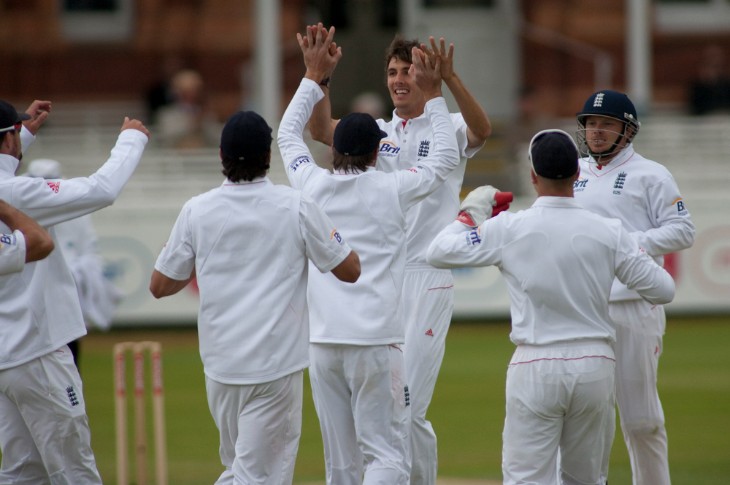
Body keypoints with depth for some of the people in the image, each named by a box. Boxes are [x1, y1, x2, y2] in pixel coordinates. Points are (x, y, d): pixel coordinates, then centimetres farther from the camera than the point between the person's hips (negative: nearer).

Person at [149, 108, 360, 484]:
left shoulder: (197, 211, 0)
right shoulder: (296, 207, -6)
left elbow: (159, 286, 7)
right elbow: (350, 270, 3)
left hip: (219, 362, 3)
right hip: (276, 364, -3)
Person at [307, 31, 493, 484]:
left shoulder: (448, 130, 2)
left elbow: (482, 129, -21)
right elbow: (321, 131, -3)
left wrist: (450, 78, -37)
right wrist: (320, 77, -19)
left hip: (428, 278, -5)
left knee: (407, 405, -11)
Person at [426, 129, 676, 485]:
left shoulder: (508, 229, -7)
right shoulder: (607, 232, -2)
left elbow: (439, 252, 0)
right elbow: (663, 290, 2)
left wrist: (473, 212, 16)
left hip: (535, 367, -2)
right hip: (595, 367, 2)